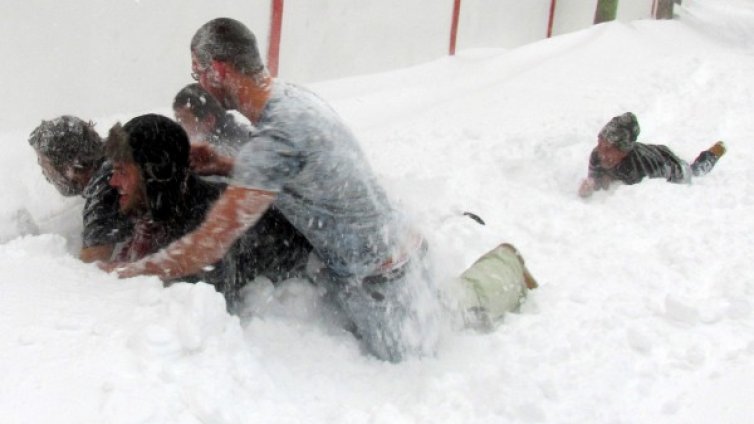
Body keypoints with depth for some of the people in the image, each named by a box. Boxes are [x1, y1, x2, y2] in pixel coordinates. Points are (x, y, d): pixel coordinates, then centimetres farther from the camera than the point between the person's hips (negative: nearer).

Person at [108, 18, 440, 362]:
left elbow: (208, 247, -28)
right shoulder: (292, 96, 0)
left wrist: (123, 272, -16)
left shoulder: (276, 137, -30)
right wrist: (219, 164, 7)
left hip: (381, 282, -8)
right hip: (389, 247, 8)